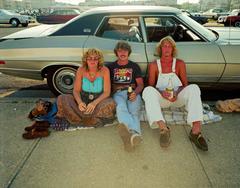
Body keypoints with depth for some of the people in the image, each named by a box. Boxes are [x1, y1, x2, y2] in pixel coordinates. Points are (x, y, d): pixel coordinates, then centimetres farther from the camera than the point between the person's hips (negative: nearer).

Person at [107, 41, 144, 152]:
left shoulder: (134, 66, 23)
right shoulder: (111, 66, 24)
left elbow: (140, 84, 14)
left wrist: (135, 93, -9)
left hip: (133, 93, 1)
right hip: (118, 93, -1)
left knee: (134, 111, -33)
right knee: (121, 107, -37)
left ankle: (130, 135, -61)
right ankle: (134, 133, -64)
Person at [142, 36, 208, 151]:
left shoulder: (180, 64, 9)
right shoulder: (154, 65, 7)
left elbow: (185, 84, 5)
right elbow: (151, 85, 2)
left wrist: (177, 93, -16)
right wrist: (161, 93, -19)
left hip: (178, 97, 1)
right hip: (161, 98, -1)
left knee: (194, 88, -27)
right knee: (147, 90, -31)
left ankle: (196, 131, -35)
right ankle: (163, 128, -40)